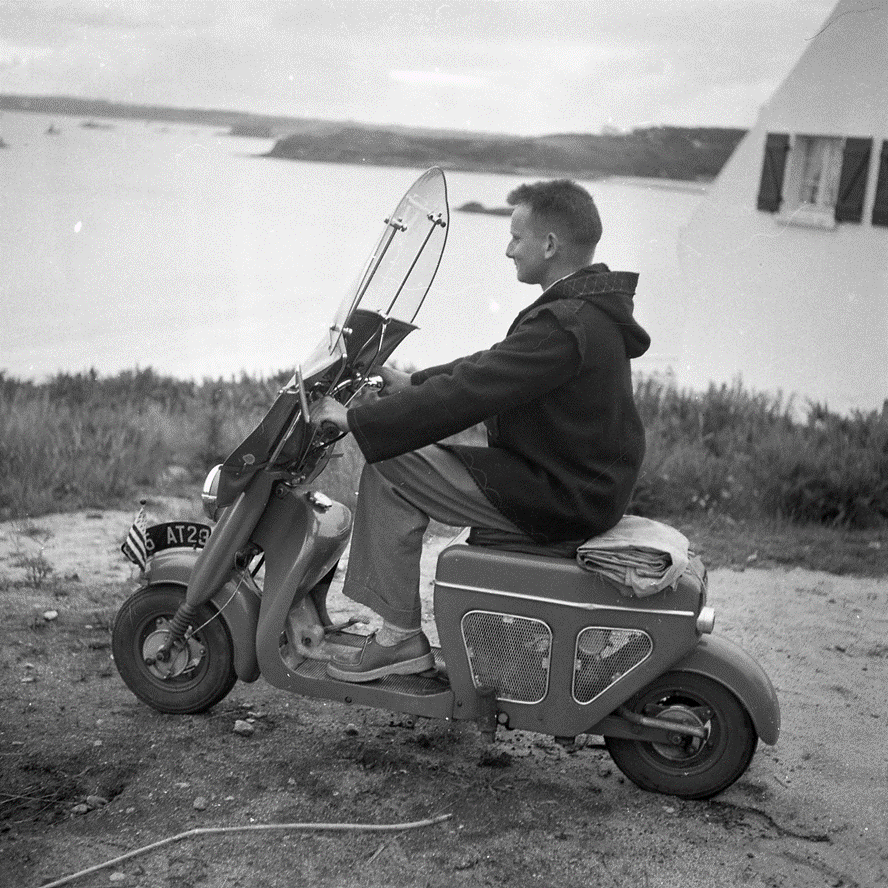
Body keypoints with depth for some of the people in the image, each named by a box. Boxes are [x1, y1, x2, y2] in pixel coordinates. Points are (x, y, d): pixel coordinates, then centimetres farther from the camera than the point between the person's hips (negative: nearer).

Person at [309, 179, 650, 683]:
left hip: (557, 499, -10)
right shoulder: (592, 310, 8)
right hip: (587, 482, 10)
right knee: (421, 452, 19)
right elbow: (490, 367, 17)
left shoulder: (566, 325, -24)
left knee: (389, 467, -7)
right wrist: (411, 382, 17)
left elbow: (468, 393, -26)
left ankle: (402, 637, 1)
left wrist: (356, 420, -20)